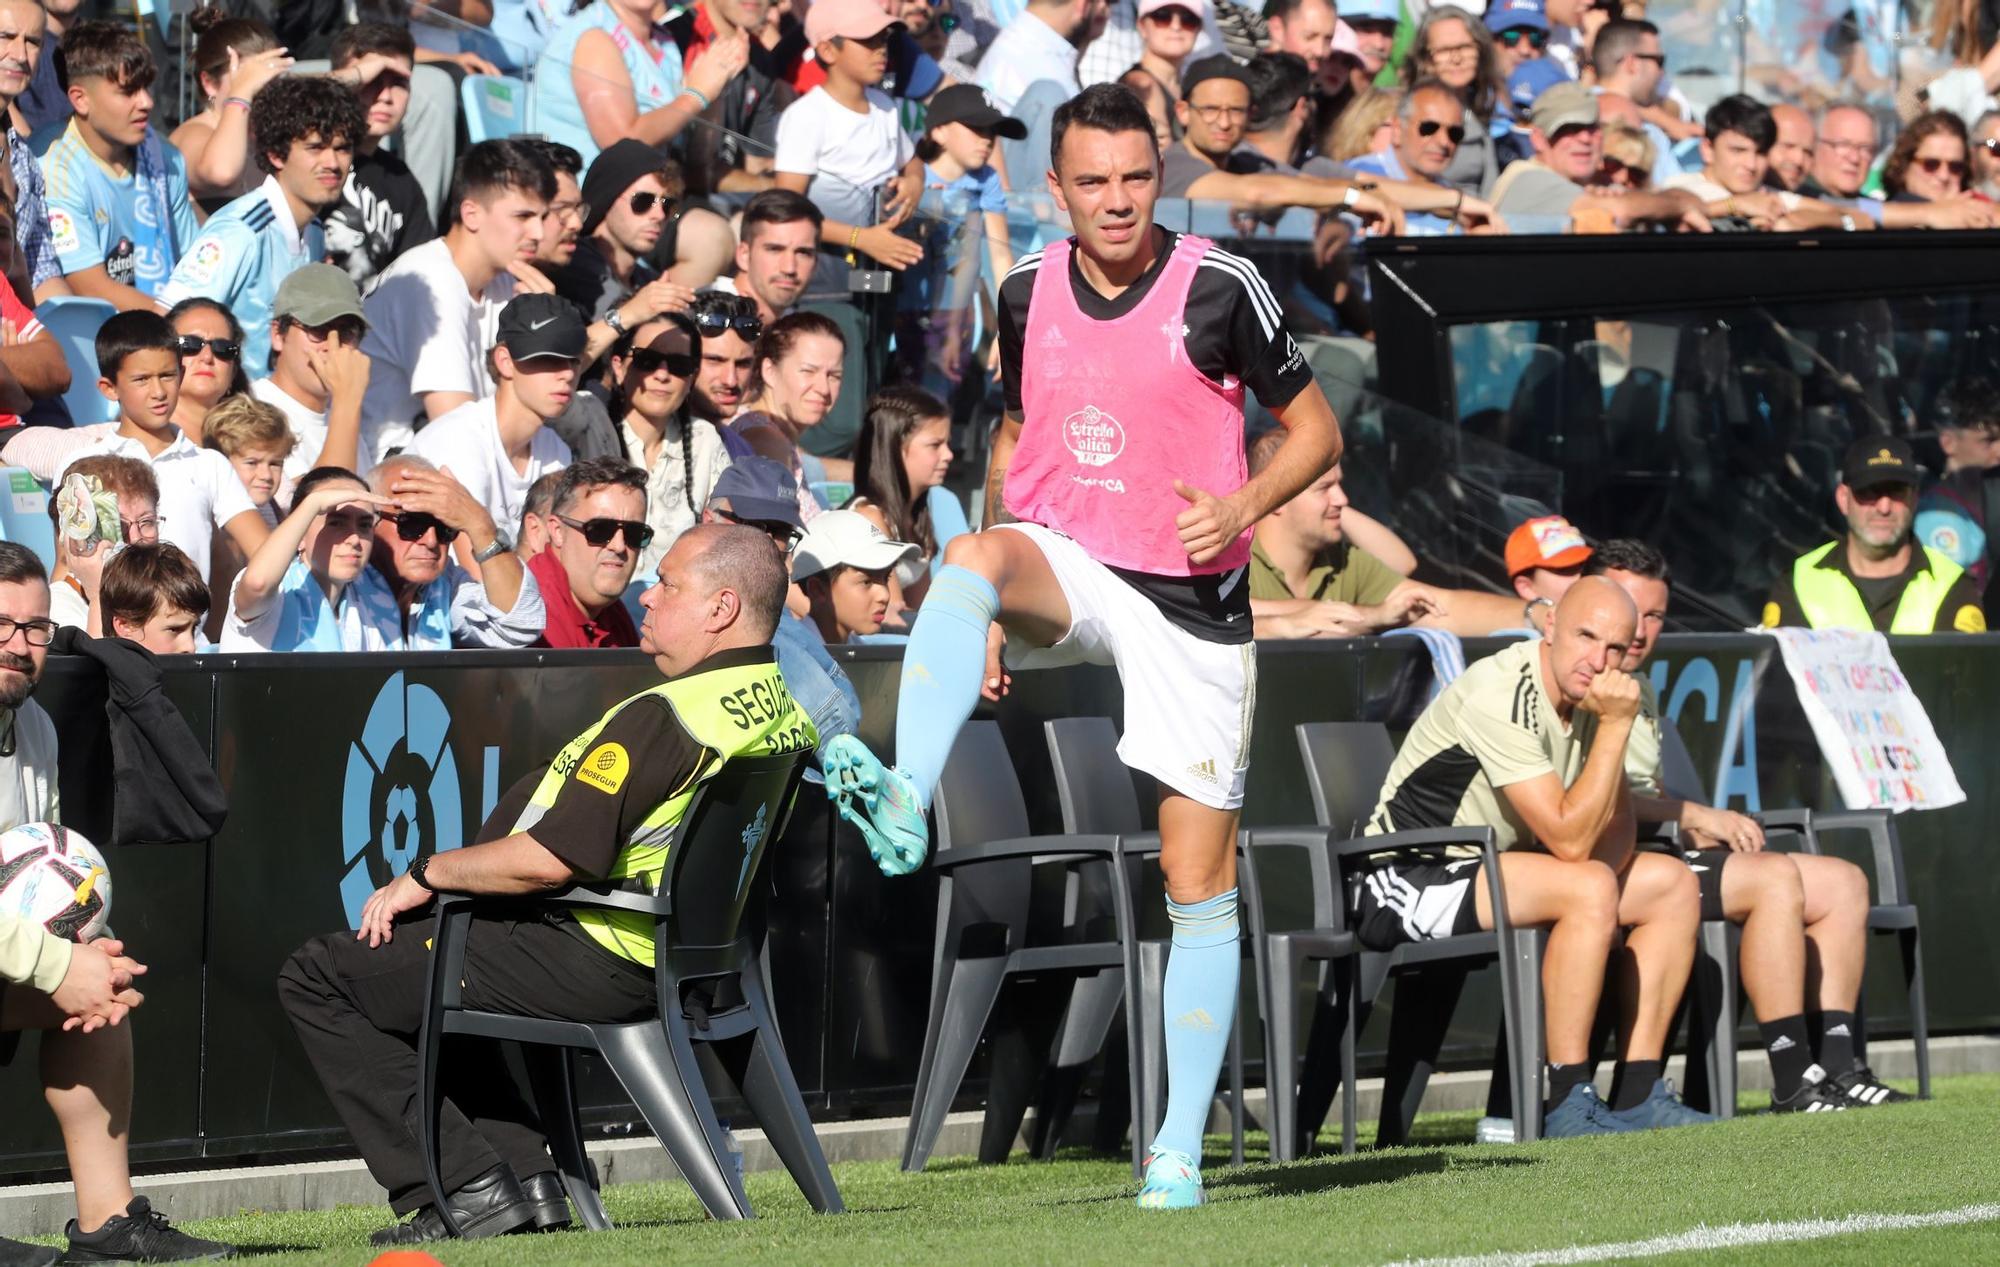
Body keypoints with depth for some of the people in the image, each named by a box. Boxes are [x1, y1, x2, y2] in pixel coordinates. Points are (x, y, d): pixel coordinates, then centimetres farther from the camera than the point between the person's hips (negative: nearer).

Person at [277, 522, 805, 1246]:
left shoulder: (665, 718, -24)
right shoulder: (788, 718, 5)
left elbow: (553, 859, -26)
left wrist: (427, 876, -10)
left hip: (597, 968, -10)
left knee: (318, 980, -1)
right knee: (431, 958, 32)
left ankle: (465, 1187, -6)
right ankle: (529, 1181, 18)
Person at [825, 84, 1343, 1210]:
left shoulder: (1219, 289, -7)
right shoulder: (1028, 293, 5)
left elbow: (1317, 429, 1)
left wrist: (1243, 505, -17)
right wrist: (992, 615, 14)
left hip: (1194, 600, -2)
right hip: (1066, 571, 2)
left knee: (1202, 881, -2)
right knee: (972, 557, -34)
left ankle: (1181, 1145, 4)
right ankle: (905, 805, -49)